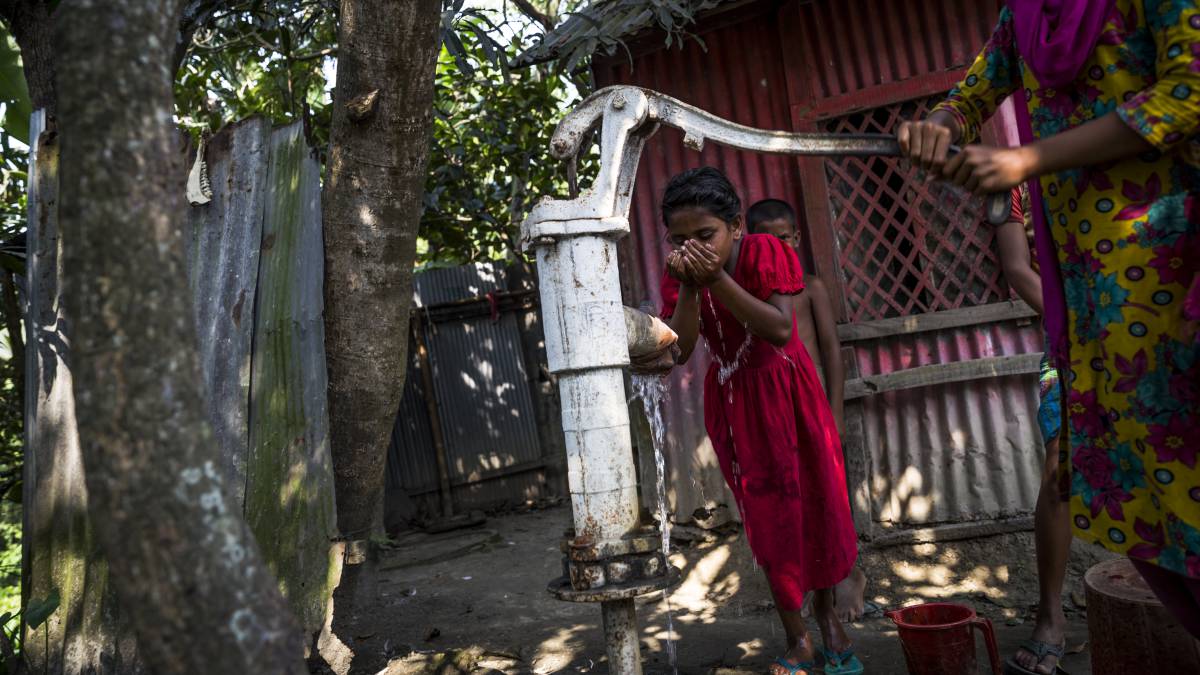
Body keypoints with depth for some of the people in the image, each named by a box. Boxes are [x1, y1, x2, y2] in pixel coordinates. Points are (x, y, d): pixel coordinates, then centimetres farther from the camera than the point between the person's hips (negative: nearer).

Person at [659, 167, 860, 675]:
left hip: (786, 389, -2)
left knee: (818, 500, 6)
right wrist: (688, 287, -31)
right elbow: (680, 350, -19)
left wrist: (718, 279, -35)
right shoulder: (678, 274, -10)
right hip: (731, 400, 2)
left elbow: (781, 330, -30)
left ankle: (827, 615, 29)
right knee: (767, 515, 5)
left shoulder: (766, 252, -18)